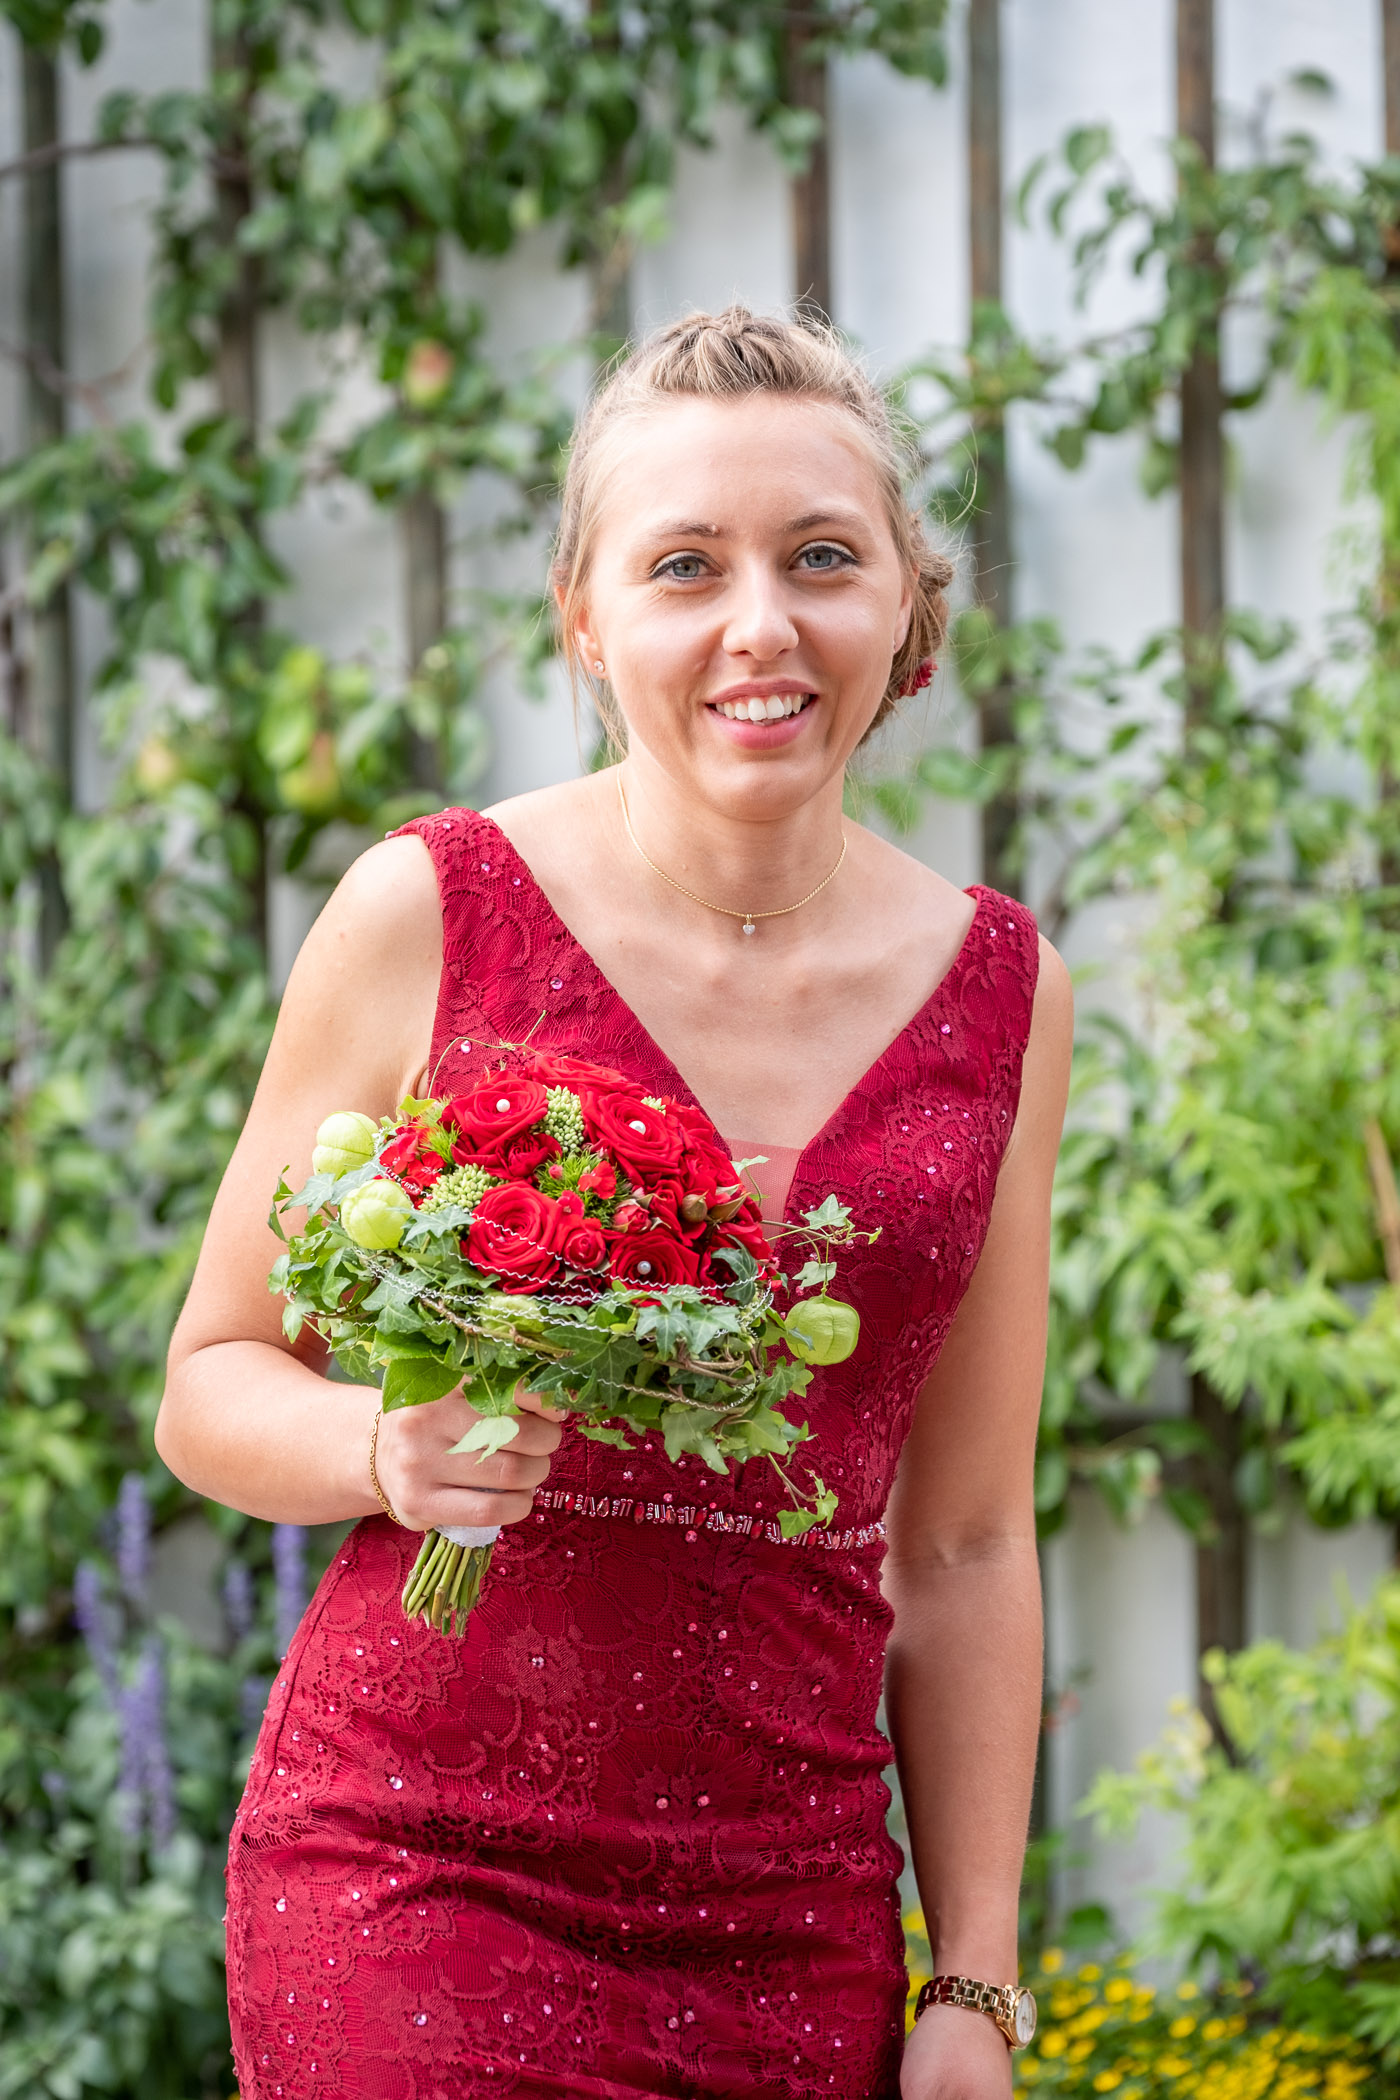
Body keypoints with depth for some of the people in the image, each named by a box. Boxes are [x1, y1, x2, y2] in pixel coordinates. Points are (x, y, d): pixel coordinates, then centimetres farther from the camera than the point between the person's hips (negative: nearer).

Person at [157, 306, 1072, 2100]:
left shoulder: (999, 995, 5)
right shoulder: (426, 914, -4)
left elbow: (965, 1546, 10)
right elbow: (212, 1383, 4)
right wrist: (390, 1449, -17)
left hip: (794, 1922, 3)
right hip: (418, 1880, -3)